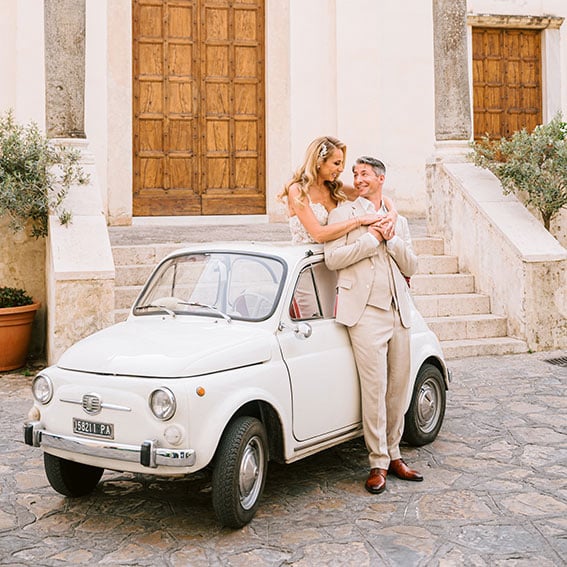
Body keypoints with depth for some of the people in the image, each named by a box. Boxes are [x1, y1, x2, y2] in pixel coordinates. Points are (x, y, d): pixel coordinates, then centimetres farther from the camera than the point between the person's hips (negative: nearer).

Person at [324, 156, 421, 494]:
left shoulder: (399, 222, 19)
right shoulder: (343, 214, 6)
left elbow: (411, 267, 11)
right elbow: (333, 258, -8)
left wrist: (391, 239, -3)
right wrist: (372, 239, -7)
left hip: (399, 311, 5)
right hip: (366, 312, -5)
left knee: (399, 388, 8)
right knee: (375, 389, -7)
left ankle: (394, 455, 20)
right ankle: (378, 464, 2)